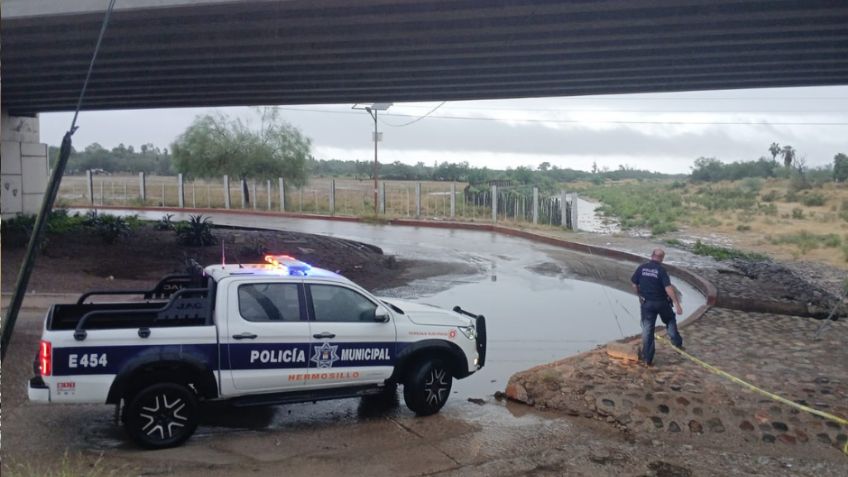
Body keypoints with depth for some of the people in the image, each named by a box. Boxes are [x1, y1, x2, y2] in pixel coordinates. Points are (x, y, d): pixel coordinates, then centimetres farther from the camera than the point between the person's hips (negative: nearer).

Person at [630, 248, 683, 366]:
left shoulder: (642, 268, -3)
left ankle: (647, 358, 7)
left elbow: (634, 284, 3)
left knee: (647, 330, 6)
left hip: (646, 303, 2)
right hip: (662, 302, -2)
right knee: (670, 321, 26)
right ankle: (677, 343, 26)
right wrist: (677, 304, -20)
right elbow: (668, 288, -21)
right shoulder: (661, 270, -14)